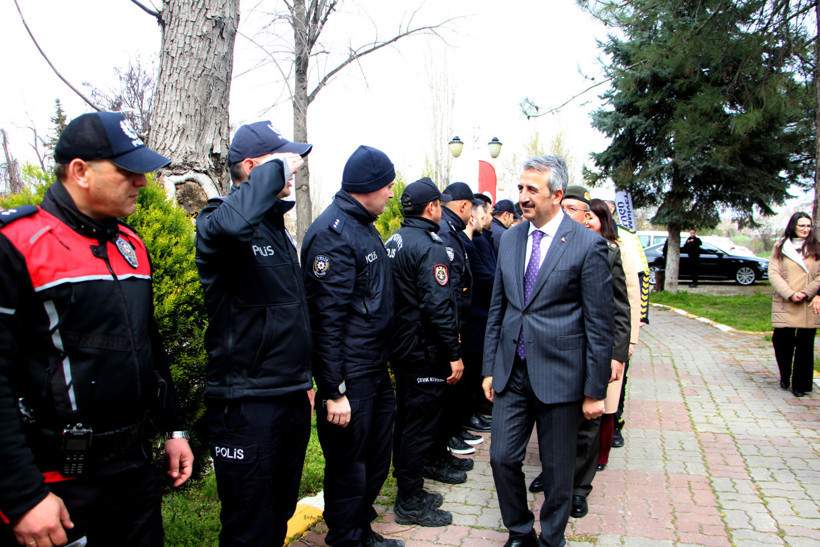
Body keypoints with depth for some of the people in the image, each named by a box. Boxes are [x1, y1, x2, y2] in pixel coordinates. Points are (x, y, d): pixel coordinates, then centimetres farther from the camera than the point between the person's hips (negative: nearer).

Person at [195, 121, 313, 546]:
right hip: (245, 403, -8)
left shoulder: (277, 226, 15)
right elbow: (231, 224, -39)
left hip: (292, 397, 8)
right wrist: (274, 169, -24)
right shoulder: (216, 221, -10)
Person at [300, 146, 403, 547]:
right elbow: (327, 318, -22)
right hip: (350, 377, -10)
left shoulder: (363, 226, 13)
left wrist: (381, 363, 19)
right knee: (347, 465, 6)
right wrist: (334, 390, -22)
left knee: (377, 457, 21)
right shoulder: (333, 232, -18)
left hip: (375, 369, 10)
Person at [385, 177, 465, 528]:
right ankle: (410, 501, 13)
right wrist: (454, 354, -19)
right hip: (425, 352, -9)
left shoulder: (393, 242, 10)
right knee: (420, 422, 1)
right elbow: (438, 305, -24)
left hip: (400, 347, 9)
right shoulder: (429, 246, -18)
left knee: (407, 417, 20)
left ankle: (406, 481, 35)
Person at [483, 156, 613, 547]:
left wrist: (595, 390, -7)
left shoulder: (587, 245, -10)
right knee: (502, 457, 9)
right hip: (511, 372, 5)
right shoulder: (510, 239, 6)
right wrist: (489, 368, 10)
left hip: (558, 375, -4)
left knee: (557, 469, 11)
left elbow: (599, 325, -8)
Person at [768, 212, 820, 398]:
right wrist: (790, 294, -12)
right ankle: (785, 376, 20)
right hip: (784, 305, -1)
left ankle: (800, 385, 12)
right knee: (782, 340, -6)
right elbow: (773, 273, 0)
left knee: (805, 345, 1)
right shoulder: (780, 248, 8)